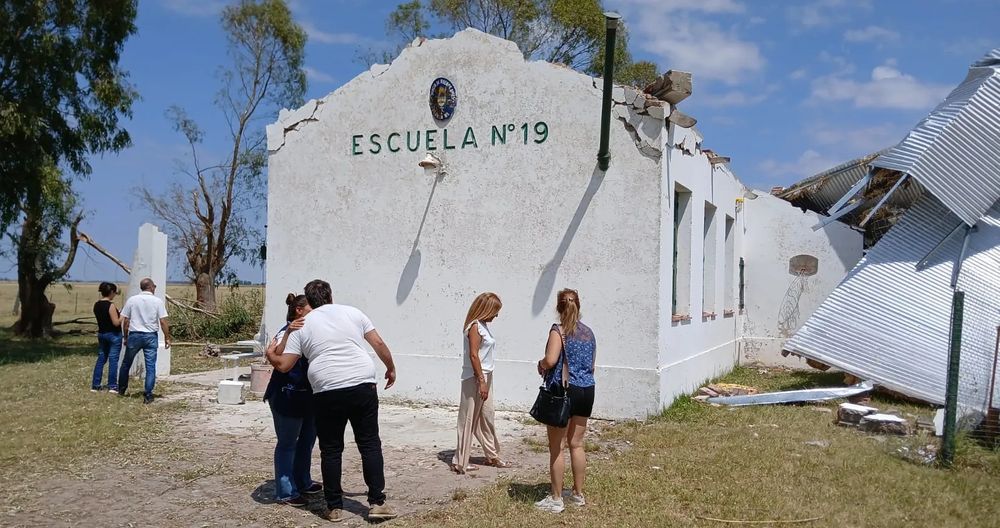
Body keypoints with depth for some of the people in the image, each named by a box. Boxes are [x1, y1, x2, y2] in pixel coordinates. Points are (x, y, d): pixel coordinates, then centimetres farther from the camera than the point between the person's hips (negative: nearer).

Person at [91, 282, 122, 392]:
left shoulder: (96, 305, 5)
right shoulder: (111, 305, -18)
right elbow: (116, 323, -19)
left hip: (101, 333, 7)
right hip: (113, 334, -7)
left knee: (101, 359, 13)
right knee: (113, 360, -1)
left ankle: (95, 385, 15)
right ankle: (112, 386, 3)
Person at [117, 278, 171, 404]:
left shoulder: (132, 300, 1)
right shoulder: (158, 301, -3)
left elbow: (125, 321, 3)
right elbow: (163, 322, -7)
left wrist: (125, 337, 13)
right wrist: (167, 338, 1)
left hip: (134, 335, 2)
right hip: (151, 336, -2)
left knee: (126, 363, 20)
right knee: (150, 366, 2)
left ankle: (121, 389, 33)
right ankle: (148, 396, 1)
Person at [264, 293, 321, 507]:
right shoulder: (287, 332, -16)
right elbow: (276, 355, -35)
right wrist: (288, 333, -44)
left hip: (306, 396, 9)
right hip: (286, 396, -9)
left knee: (307, 439, 19)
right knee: (287, 444, 0)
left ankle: (302, 482, 35)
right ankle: (285, 492, 9)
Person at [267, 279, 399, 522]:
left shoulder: (302, 326, 9)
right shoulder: (352, 312, 11)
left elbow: (283, 365, 6)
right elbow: (379, 343, 9)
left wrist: (270, 355, 27)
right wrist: (390, 368, 22)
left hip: (327, 393, -1)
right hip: (363, 387, 1)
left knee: (331, 450, 12)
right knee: (370, 444, 10)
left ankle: (335, 507, 17)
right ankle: (377, 502, 9)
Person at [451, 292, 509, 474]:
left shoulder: (483, 325, 11)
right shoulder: (475, 327, -16)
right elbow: (473, 355, -20)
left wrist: (486, 380, 13)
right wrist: (481, 381, -20)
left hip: (485, 377, 9)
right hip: (475, 378, -9)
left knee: (487, 416, 17)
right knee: (469, 419, -1)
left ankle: (492, 455, 29)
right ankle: (459, 462, 7)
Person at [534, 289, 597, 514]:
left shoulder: (558, 330, -10)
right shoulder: (589, 332, 9)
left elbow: (550, 360, -22)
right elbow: (591, 366, 14)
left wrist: (540, 365, -2)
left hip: (564, 390, -6)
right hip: (587, 390, 6)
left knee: (556, 447, 4)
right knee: (576, 444, 16)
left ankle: (556, 499, 9)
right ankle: (578, 494, 25)